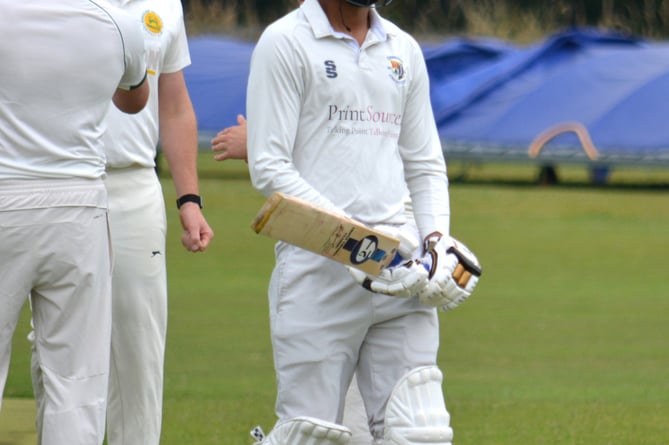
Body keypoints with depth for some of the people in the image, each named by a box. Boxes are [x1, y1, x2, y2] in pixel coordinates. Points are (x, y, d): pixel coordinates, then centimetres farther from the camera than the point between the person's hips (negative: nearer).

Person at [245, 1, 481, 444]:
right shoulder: (286, 43, 0)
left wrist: (436, 237, 2)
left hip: (400, 262, 5)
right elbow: (269, 168, -7)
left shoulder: (404, 50, 18)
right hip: (318, 265, -5)